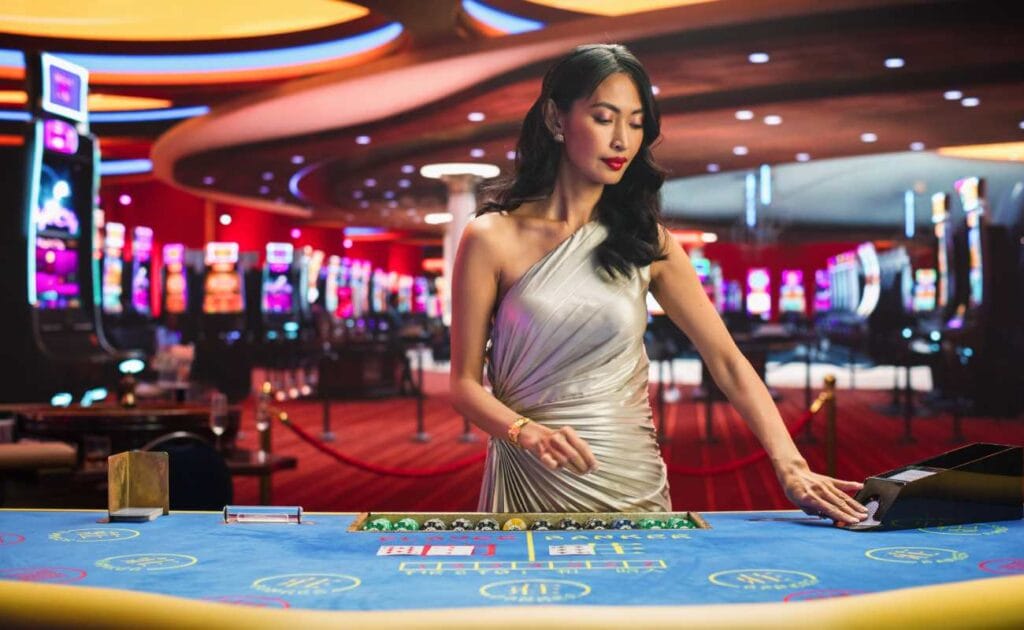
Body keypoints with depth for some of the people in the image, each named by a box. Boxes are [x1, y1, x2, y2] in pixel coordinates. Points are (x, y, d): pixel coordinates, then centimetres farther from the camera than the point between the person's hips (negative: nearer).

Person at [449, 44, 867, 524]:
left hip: (634, 483, 3)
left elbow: (728, 362, 0)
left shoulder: (646, 241, 4)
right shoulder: (493, 239, -6)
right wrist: (527, 432, -23)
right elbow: (465, 382, -4)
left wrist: (790, 467, -11)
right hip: (530, 485, -2)